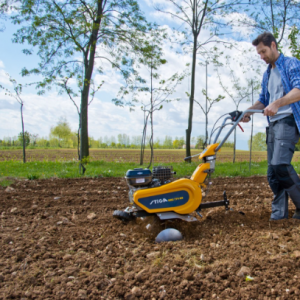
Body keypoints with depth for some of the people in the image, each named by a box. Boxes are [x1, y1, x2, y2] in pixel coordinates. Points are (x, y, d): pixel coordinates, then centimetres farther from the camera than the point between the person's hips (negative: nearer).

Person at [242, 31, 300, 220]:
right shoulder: (267, 74, 23)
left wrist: (277, 103, -28)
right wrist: (248, 112, 8)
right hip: (273, 124, 8)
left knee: (280, 163, -21)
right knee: (273, 170, 2)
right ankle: (279, 211, 6)